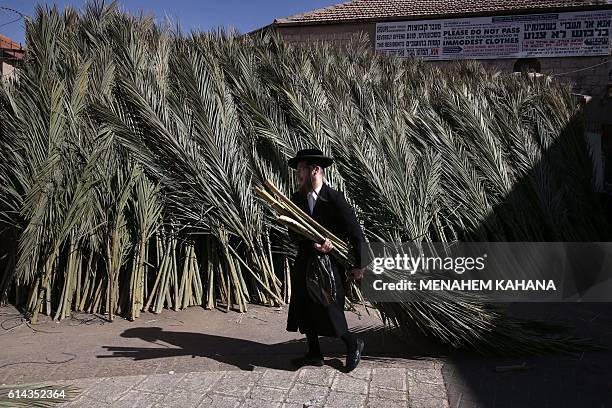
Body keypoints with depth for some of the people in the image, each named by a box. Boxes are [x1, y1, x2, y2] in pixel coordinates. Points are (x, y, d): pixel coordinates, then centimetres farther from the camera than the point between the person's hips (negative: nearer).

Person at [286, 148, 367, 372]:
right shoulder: (296, 199, 1)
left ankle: (354, 344, 24)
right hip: (305, 262, 6)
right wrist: (313, 243, -23)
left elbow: (356, 233, -12)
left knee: (328, 310, -3)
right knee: (305, 309, 12)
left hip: (330, 263, -6)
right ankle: (314, 354, 30)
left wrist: (358, 266, -11)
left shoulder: (334, 198, -15)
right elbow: (294, 233, -4)